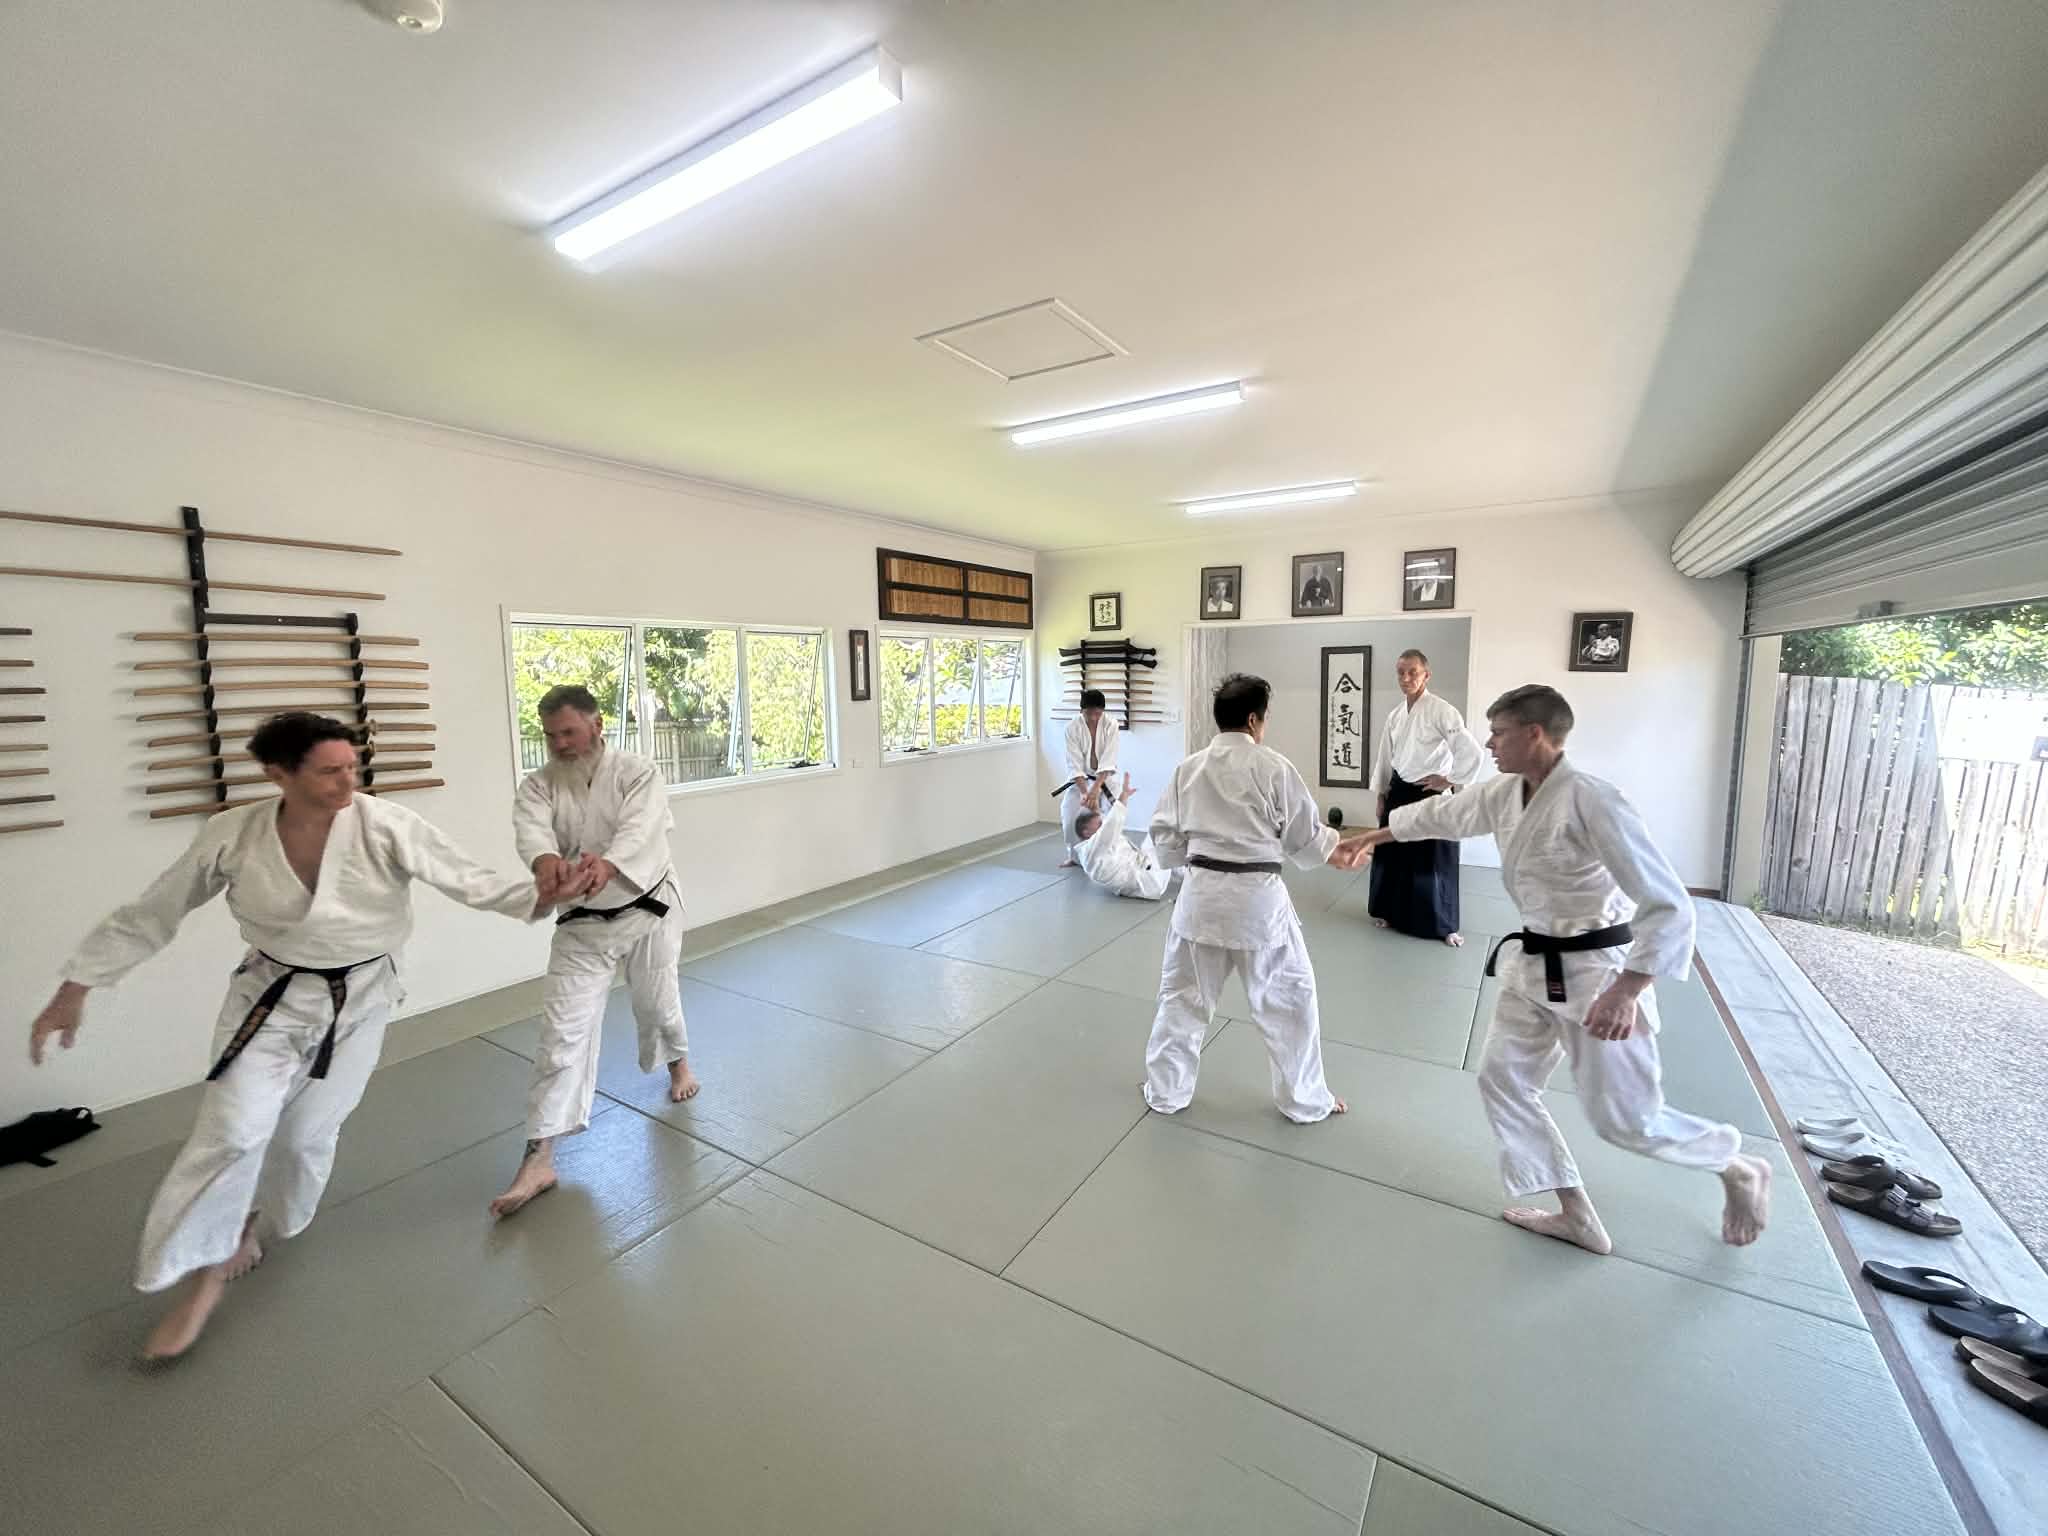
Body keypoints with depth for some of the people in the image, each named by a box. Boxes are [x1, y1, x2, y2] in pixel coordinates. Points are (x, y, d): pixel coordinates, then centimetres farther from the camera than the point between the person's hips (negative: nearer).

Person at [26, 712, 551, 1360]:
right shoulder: (233, 836, -15)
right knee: (234, 1130, -8)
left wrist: (549, 894, -39)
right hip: (273, 995, 1)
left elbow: (470, 881, -25)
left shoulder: (386, 826, -23)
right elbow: (150, 914, -1)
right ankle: (207, 1271, 17)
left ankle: (256, 1224, 45)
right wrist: (74, 990, 3)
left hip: (360, 996, 0)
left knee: (308, 1133, 13)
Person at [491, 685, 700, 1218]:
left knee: (657, 1001, 17)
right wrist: (547, 861, -54)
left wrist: (606, 865, -57)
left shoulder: (638, 774, -16)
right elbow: (532, 829, -29)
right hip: (582, 924, 2)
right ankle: (538, 1159, 6)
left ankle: (677, 1061, 51)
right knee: (563, 1030, -2)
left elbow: (640, 829, -35)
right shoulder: (538, 784, -8)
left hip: (648, 910, -1)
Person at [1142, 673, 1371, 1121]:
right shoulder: (1273, 766, -8)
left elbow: (1166, 836, 5)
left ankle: (1166, 1091, 30)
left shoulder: (1188, 768, 1)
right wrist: (1335, 847, 21)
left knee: (1183, 995, 17)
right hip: (1257, 899, -2)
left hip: (1201, 895, 3)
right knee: (1289, 999, 17)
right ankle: (1305, 1100, 33)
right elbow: (1304, 835, 1)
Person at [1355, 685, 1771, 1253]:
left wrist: (1625, 991, -31)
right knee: (1503, 1081, 11)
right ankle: (1576, 1216, 26)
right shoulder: (1505, 794, -1)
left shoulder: (1591, 801, -25)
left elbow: (1668, 905, -26)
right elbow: (1441, 813, 16)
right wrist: (1373, 836, 24)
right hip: (1537, 966, 8)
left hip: (1597, 969, -8)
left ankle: (1740, 1169, 36)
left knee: (1625, 1120, 3)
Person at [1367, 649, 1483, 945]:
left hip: (1432, 795, -6)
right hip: (1399, 793, 6)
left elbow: (1471, 752, -19)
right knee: (1391, 855, 12)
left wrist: (1450, 782, -14)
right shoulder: (1395, 715, 7)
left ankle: (1445, 926, 18)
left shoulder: (1442, 711, -15)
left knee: (1435, 862, 2)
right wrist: (1382, 795, 15)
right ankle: (1390, 912, 30)